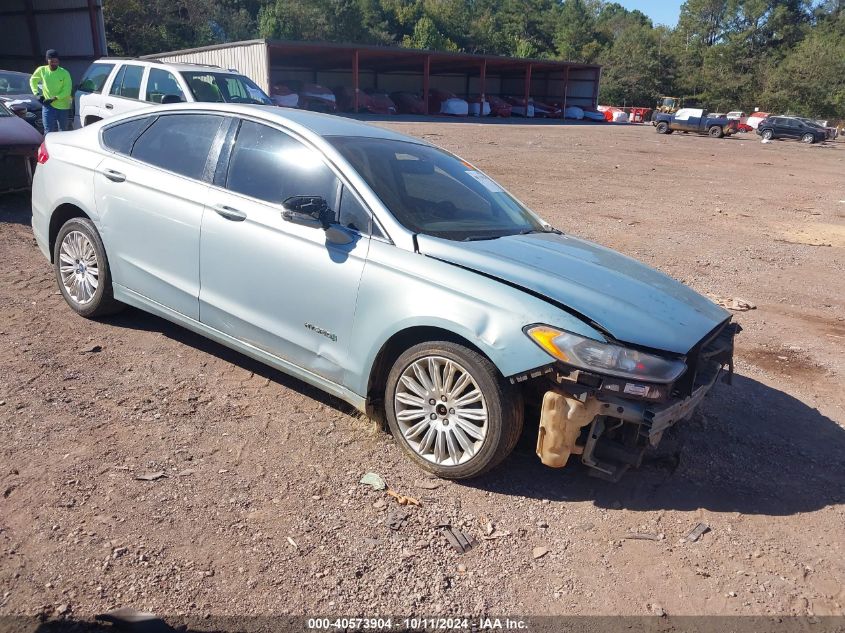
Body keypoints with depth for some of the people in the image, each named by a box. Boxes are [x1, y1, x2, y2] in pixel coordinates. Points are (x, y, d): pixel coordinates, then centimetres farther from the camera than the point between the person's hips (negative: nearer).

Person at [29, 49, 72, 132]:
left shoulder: (64, 73, -8)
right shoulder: (42, 70, 0)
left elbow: (67, 91, -10)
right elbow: (32, 80, 16)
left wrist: (54, 98, -18)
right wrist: (37, 94, 3)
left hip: (62, 107, -1)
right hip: (48, 106, 1)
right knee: (49, 131, -4)